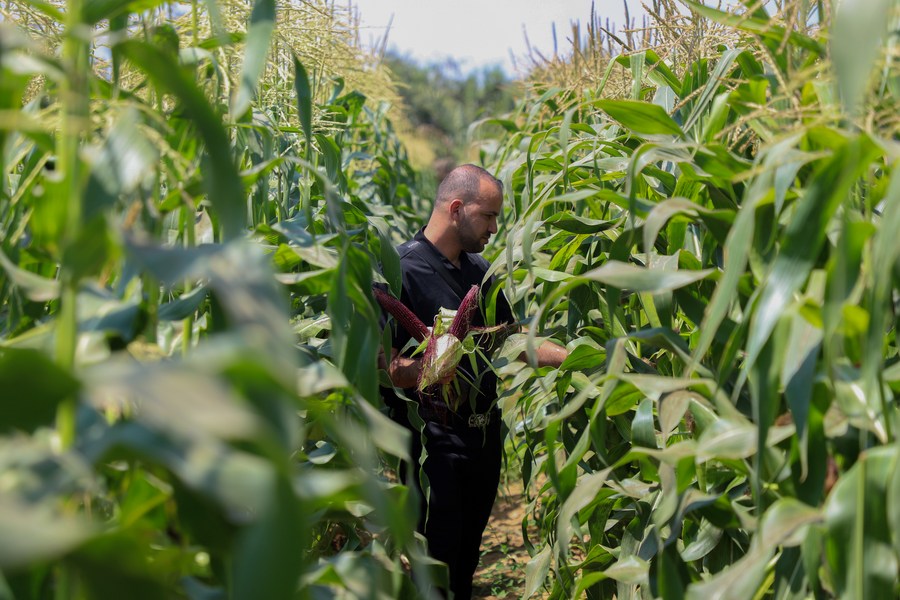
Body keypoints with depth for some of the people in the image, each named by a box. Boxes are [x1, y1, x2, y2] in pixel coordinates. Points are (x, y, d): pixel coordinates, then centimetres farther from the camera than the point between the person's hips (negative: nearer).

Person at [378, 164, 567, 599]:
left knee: (466, 561, 16)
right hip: (432, 439, -7)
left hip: (484, 433, 8)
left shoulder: (478, 269, 11)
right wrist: (411, 372, -38)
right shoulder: (402, 268, -14)